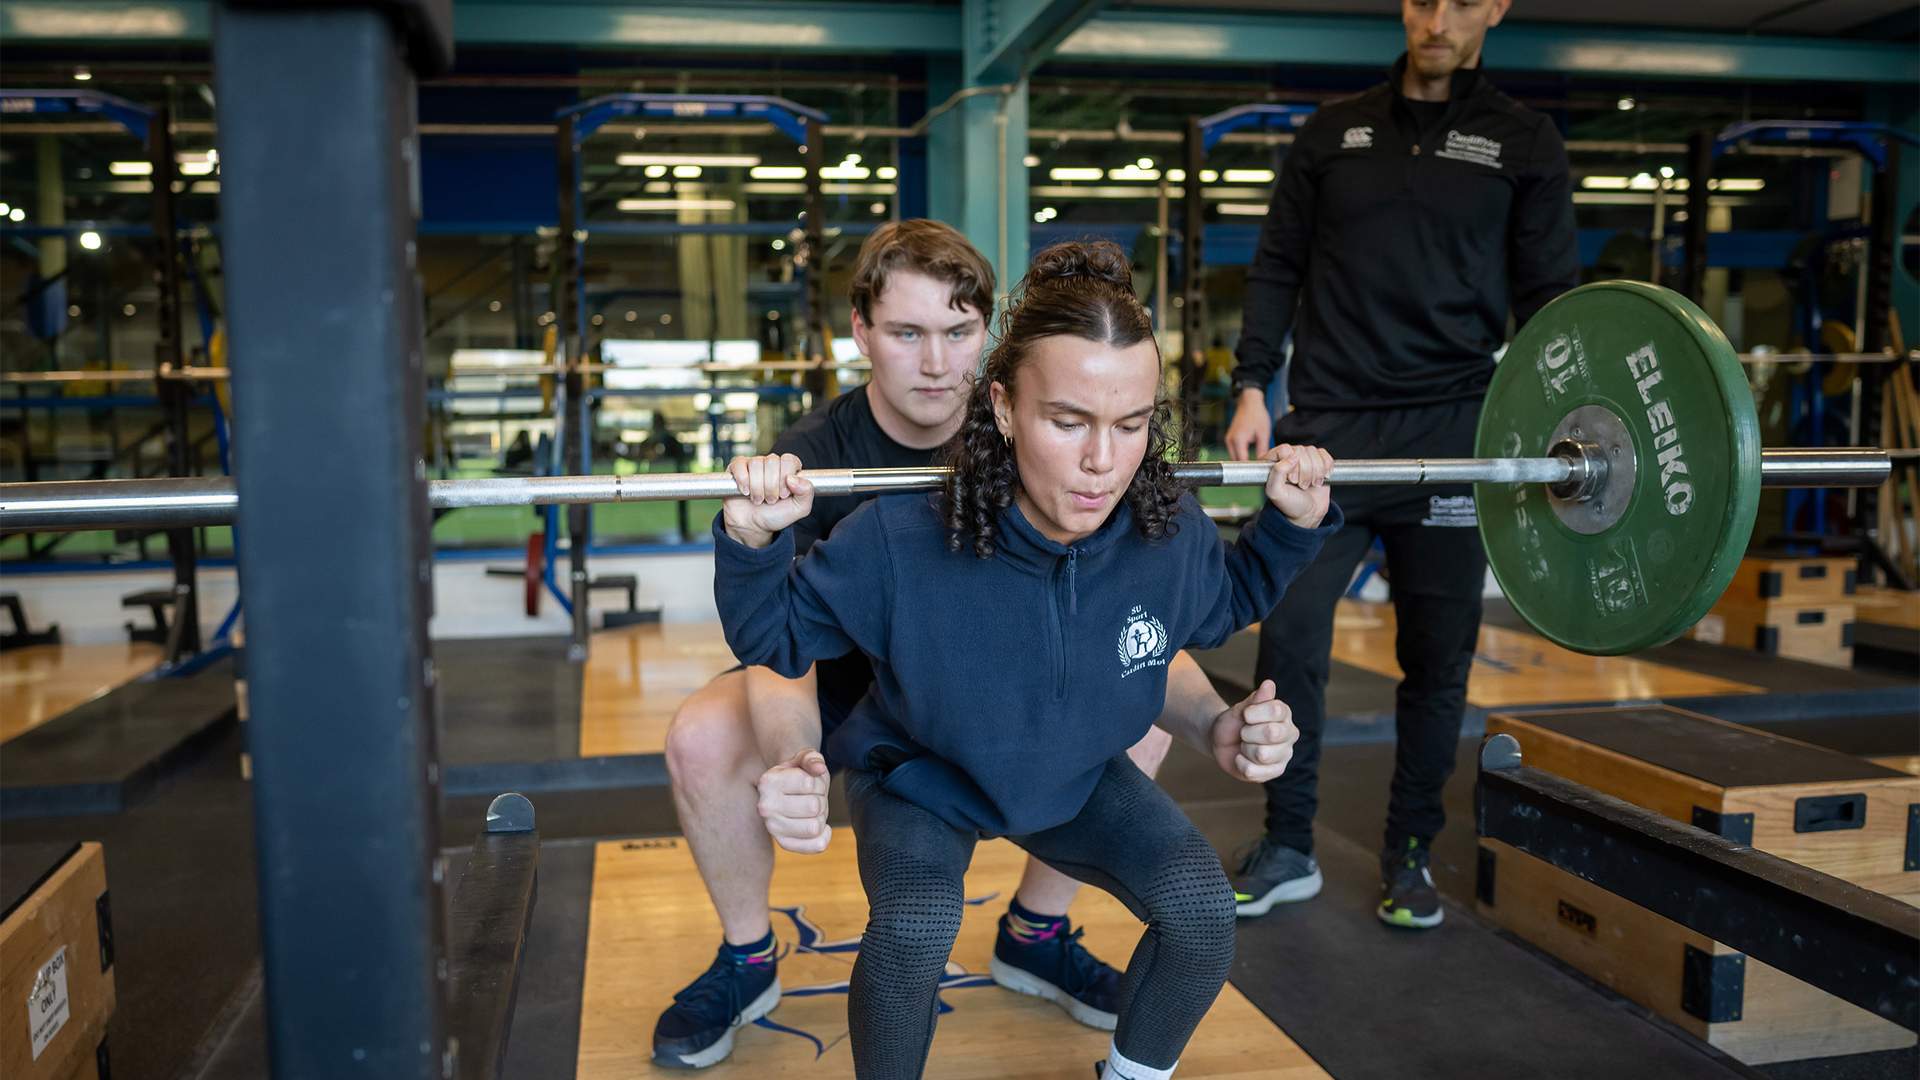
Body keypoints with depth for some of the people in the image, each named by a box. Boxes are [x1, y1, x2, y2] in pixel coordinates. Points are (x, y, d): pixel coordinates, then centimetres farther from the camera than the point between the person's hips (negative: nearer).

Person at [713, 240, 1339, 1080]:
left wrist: (1293, 524, -12)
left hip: (1079, 777, 4)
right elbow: (772, 637, -18)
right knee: (914, 928, -31)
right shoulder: (901, 540, -34)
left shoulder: (1171, 535, -24)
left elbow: (1227, 603, 3)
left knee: (1201, 908, -16)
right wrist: (752, 541, -36)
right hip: (920, 778, -3)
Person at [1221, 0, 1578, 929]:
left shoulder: (1523, 144, 8)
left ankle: (1409, 853, 22)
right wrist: (1252, 385, 0)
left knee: (1437, 657, 5)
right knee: (1289, 636, -2)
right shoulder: (1333, 131, 11)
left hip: (1449, 435, 0)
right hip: (1325, 428, 1)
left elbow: (1550, 293, 6)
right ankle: (1287, 849, 13)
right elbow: (1277, 270, 10)